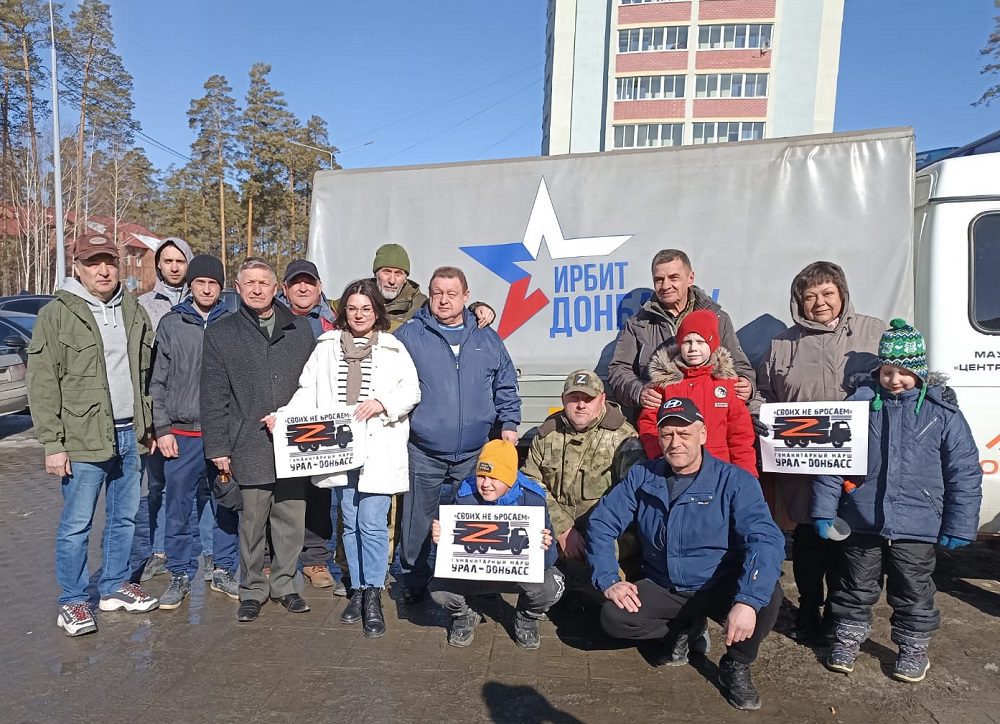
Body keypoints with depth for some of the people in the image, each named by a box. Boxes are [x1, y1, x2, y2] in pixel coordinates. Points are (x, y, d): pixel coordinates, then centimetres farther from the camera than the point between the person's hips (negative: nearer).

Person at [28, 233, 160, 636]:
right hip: (84, 438, -5)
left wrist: (147, 426, 11)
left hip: (130, 435, 5)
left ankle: (116, 586, 30)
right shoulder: (57, 315, -5)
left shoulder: (133, 312, 10)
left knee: (125, 518, 14)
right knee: (76, 525, 3)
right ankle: (73, 602, 18)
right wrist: (53, 444, -12)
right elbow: (42, 384, -8)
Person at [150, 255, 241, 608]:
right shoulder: (171, 324, 5)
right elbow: (158, 381, 4)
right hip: (182, 434, 0)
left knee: (227, 506, 8)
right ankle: (181, 575, 20)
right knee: (179, 509, 6)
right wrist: (162, 429, -2)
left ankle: (223, 571, 22)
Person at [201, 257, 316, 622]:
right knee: (252, 521, 6)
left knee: (291, 519, 9)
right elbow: (213, 396, 2)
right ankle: (252, 589, 23)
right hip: (250, 447, -2)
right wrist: (218, 448, -2)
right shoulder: (220, 333, 4)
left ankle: (284, 583, 26)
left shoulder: (301, 330, 9)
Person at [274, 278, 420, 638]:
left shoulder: (393, 349, 3)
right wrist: (284, 415, -8)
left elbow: (411, 391, -1)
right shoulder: (327, 346, 10)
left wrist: (382, 403, -17)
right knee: (350, 523, 12)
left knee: (372, 522, -5)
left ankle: (373, 596, 8)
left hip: (378, 451, -3)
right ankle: (359, 590, 26)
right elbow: (308, 391, 6)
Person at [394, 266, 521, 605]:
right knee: (419, 520, 7)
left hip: (475, 454, 3)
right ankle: (415, 580, 28)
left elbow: (506, 386, 14)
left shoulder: (487, 339, 9)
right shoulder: (409, 336, 0)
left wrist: (509, 423, 7)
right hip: (423, 453, -2)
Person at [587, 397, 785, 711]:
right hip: (662, 590, 3)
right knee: (613, 618, -22)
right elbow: (602, 523, -2)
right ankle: (682, 632, 12)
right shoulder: (641, 477, -5)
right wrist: (609, 580, -14)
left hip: (720, 588, -2)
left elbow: (766, 539, -27)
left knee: (768, 595, -32)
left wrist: (747, 601, -41)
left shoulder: (735, 481, -14)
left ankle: (736, 666, 1)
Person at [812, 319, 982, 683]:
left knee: (913, 591, 13)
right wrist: (824, 511, -4)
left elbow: (964, 473, 1)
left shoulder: (943, 413, -3)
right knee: (857, 585, 14)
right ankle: (847, 638, 32)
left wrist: (959, 527, -1)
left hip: (916, 526, 0)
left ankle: (913, 647, 34)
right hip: (860, 522, 0)